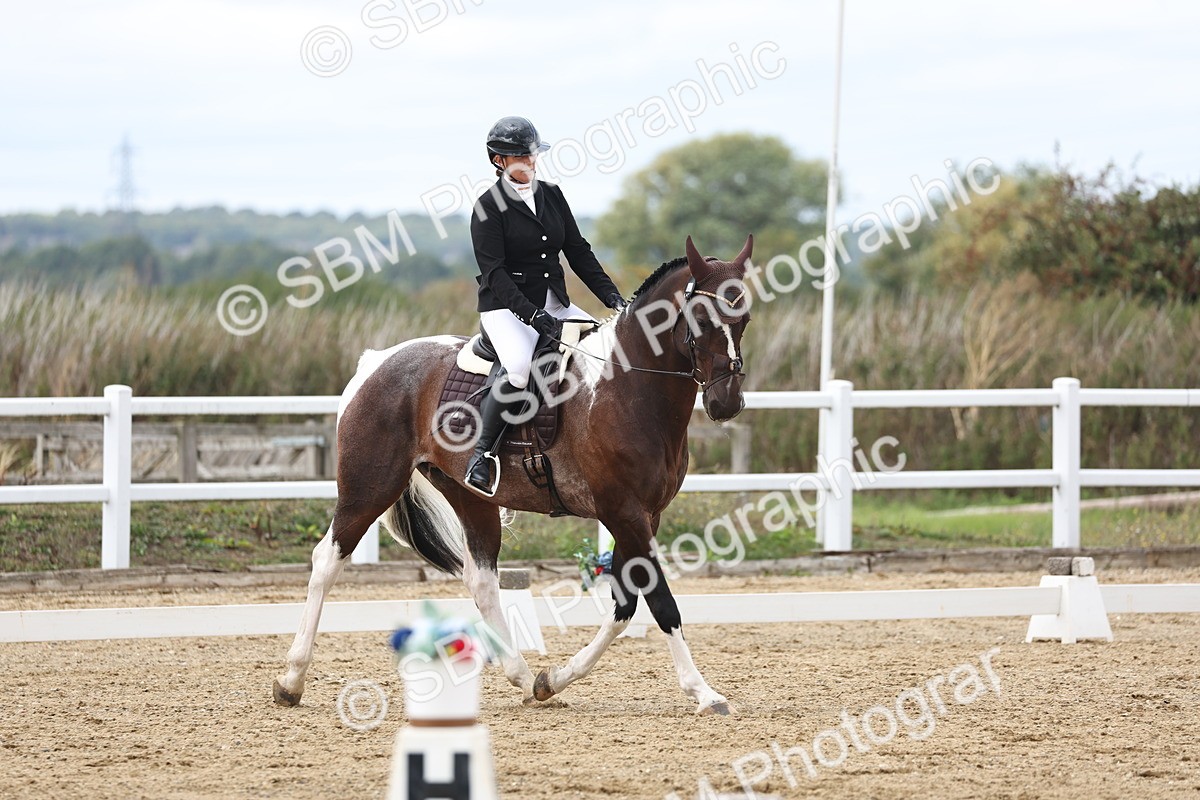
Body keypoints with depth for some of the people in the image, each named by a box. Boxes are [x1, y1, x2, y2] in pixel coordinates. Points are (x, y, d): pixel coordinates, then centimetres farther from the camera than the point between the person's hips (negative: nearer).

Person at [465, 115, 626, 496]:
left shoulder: (551, 195, 11)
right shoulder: (489, 207, -8)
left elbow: (578, 251, 12)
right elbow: (495, 274, -15)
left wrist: (613, 297, 0)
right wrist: (534, 317, -26)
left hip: (555, 304, 7)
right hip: (505, 308, -7)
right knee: (520, 366, -34)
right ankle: (482, 453, -21)